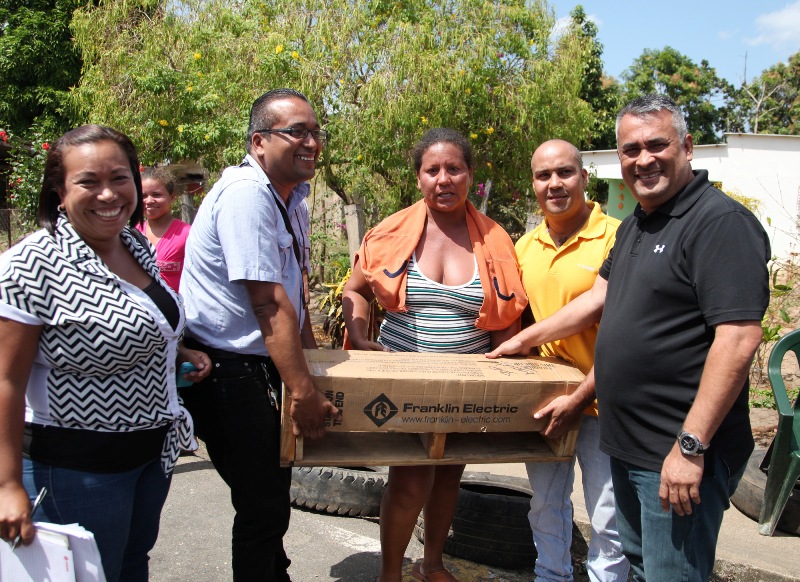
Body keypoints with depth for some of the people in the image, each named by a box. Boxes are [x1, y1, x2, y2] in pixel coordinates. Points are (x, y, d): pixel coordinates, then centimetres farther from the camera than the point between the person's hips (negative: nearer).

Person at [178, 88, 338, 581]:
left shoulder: (289, 196, 11)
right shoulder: (246, 193, -22)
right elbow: (271, 305, -26)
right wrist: (305, 392, -23)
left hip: (263, 366, 10)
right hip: (228, 371, -10)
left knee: (273, 487, 24)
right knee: (263, 505, 0)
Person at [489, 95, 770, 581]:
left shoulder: (721, 222, -16)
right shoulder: (634, 226, 13)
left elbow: (739, 339, -23)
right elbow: (598, 299, 21)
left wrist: (691, 447, -24)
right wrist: (525, 339, 23)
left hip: (681, 454, -9)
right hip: (628, 447, 9)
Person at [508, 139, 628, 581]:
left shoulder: (616, 239, -15)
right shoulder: (525, 246, 5)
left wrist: (580, 399, -19)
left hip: (599, 401, -6)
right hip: (542, 396, 6)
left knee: (608, 519, 4)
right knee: (546, 505, 20)